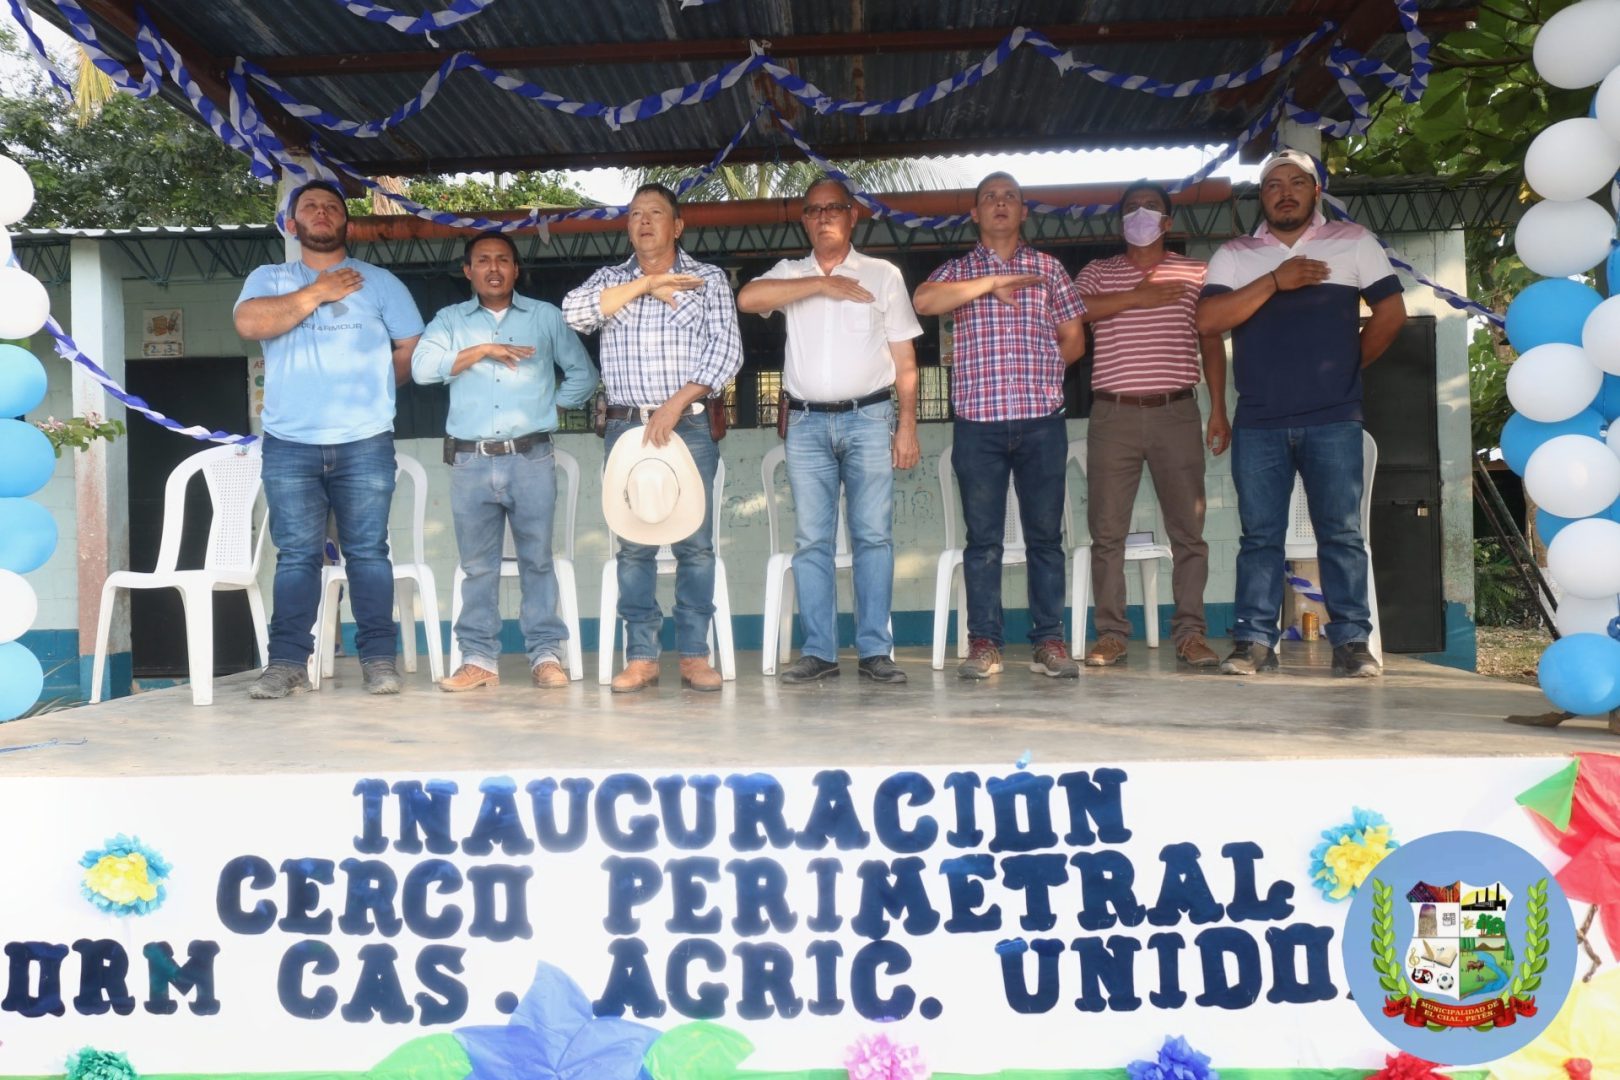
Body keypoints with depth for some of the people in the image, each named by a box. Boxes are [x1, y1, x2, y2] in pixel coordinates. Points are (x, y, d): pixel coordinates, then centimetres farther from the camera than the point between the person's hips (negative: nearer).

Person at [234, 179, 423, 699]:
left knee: (367, 551, 0)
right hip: (289, 444, 1)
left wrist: (370, 387, 10)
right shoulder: (268, 279, 14)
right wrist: (318, 292, -4)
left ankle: (379, 659, 4)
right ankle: (286, 662, 3)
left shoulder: (379, 281, 12)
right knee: (296, 555, 0)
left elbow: (412, 349, 9)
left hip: (365, 442, -1)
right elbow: (249, 323, -7)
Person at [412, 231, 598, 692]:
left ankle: (546, 654, 6)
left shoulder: (546, 317, 12)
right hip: (470, 461, 1)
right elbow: (422, 366, -5)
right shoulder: (450, 320, 12)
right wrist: (481, 350, -9)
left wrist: (551, 405, 5)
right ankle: (479, 659, 9)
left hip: (530, 458, -1)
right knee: (477, 564, 4)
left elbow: (583, 374, 15)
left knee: (537, 559, 1)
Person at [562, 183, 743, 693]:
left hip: (689, 424, -2)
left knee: (695, 542, -3)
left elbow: (726, 349, -3)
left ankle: (694, 655, 4)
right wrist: (645, 285, -8)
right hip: (626, 426, 2)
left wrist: (676, 404, -13)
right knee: (634, 544, 1)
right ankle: (641, 657, 7)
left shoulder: (709, 279, 9)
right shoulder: (610, 279, 15)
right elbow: (574, 312, -5)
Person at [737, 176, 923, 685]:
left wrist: (907, 425, -1)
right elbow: (747, 298, -8)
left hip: (870, 419, -1)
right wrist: (820, 284, -10)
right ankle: (818, 652, 3)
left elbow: (905, 359, 8)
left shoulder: (883, 275, 12)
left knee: (874, 535, -4)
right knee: (810, 541, -1)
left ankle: (875, 651, 0)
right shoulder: (789, 274, 14)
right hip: (807, 423, 1)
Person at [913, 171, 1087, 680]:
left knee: (1046, 534, 2)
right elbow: (924, 300, -9)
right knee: (982, 537, 1)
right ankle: (984, 643, 5)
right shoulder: (959, 270, 12)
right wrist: (990, 283, -11)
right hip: (978, 421, -1)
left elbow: (1074, 339, 15)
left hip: (1041, 419, 1)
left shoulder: (1049, 269, 15)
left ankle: (1049, 640, 7)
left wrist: (1038, 373, 5)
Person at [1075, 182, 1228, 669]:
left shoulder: (1195, 273, 12)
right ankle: (1110, 633, 5)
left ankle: (1190, 632, 4)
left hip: (1176, 413, 0)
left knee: (1188, 528, -1)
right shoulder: (1098, 272, 12)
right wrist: (1135, 298, -10)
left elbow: (1212, 342, 11)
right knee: (1107, 530, -1)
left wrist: (1219, 409, 4)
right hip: (1113, 415, 0)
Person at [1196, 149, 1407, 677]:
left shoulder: (1353, 242, 10)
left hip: (1333, 420, -1)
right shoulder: (1234, 254, 11)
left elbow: (1391, 313, 10)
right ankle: (1255, 641, 6)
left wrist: (1348, 366, 12)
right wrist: (1275, 281, -10)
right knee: (1260, 534, 3)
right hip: (1258, 423, 1)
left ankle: (1352, 641, 5)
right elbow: (1208, 319, -4)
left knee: (1341, 533, 0)